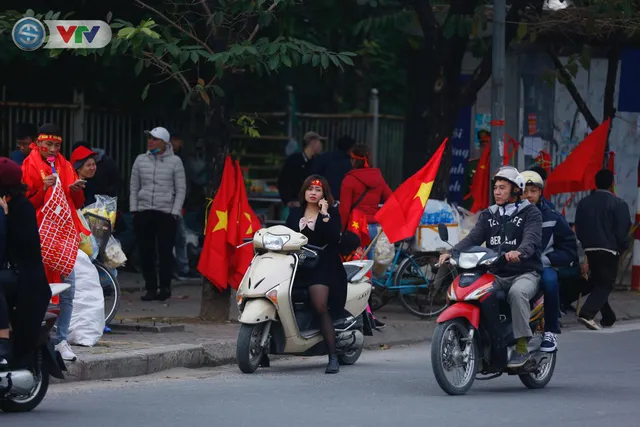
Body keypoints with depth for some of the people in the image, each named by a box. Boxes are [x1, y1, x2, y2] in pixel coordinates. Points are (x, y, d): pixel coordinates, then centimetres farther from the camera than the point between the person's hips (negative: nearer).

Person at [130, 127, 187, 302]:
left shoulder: (174, 161, 1)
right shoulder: (141, 160, 9)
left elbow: (181, 189, 3)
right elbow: (134, 188, 14)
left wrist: (175, 212, -5)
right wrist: (134, 209, 6)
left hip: (166, 213, -3)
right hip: (144, 213, 3)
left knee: (165, 251, -4)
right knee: (146, 252, 2)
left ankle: (165, 287, 6)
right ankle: (151, 287, 10)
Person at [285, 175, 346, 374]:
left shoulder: (331, 213, 8)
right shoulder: (295, 214, 22)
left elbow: (334, 238, -8)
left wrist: (324, 215, -11)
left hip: (322, 266, -5)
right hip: (298, 264, 5)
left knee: (321, 307, -20)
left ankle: (333, 357, -19)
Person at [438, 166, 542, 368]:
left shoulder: (530, 213, 3)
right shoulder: (488, 215, 18)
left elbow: (532, 239, -17)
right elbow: (473, 238, 3)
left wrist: (518, 252, -40)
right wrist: (452, 252, -17)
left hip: (525, 273, -5)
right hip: (496, 274, 5)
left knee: (517, 292, -37)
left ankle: (522, 347, -32)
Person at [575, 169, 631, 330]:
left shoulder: (584, 203, 5)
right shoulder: (618, 204, -10)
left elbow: (578, 228, 7)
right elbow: (622, 231, -11)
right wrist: (623, 247, 6)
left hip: (590, 249, 5)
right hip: (609, 250, -5)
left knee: (597, 282, 16)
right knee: (605, 284, -3)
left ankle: (608, 317, 22)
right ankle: (587, 313, -21)